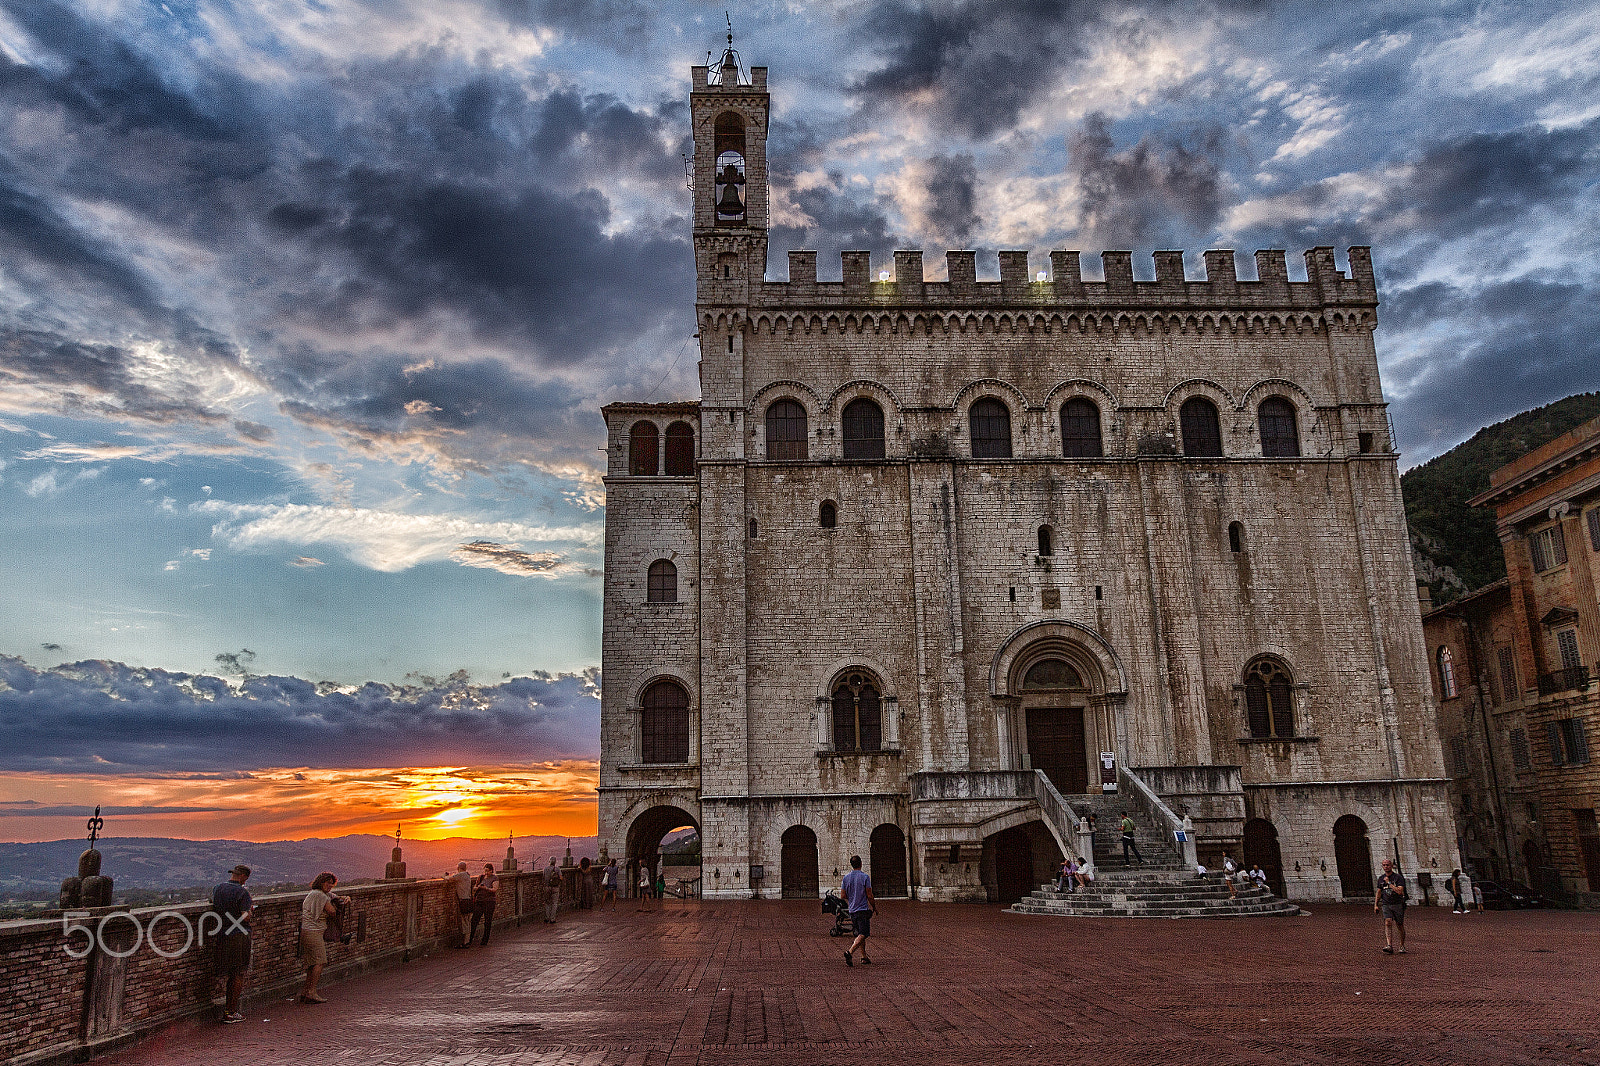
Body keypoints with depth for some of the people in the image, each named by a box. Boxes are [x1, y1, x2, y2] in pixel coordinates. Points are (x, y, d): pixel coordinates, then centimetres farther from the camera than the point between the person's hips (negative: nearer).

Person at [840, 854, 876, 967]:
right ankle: (850, 951, -26)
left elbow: (843, 895, 6)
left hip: (852, 910, 6)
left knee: (860, 933, 17)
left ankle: (864, 957, 18)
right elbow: (869, 895, -10)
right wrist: (874, 907, 5)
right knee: (863, 934, -7)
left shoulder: (846, 877, 4)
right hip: (863, 909, -6)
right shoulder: (865, 877, -10)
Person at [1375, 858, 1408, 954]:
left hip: (1397, 904, -3)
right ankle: (1389, 946, -26)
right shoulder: (1381, 879, 9)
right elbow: (1379, 893, 18)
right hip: (1386, 904, 3)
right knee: (1388, 923, -16)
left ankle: (1402, 946, 25)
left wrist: (1389, 883, -18)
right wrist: (1375, 905, 11)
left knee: (1400, 926, 7)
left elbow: (1399, 891, -20)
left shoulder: (1398, 878, -7)